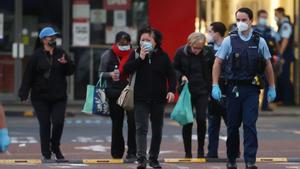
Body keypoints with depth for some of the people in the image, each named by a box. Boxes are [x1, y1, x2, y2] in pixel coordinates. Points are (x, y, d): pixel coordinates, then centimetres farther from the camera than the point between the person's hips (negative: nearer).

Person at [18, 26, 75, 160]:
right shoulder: (37, 56, -2)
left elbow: (70, 71, 6)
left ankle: (55, 148, 18)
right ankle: (46, 153, 7)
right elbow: (28, 75, -5)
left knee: (58, 123, -6)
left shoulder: (61, 54, 8)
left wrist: (66, 63, -15)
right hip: (40, 97, -2)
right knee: (45, 124, -1)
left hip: (59, 96, 2)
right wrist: (24, 93, -9)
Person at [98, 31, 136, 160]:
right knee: (117, 123, 9)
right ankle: (117, 152, 19)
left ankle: (132, 152, -7)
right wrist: (110, 75, -17)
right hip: (114, 92, 1)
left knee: (132, 121, -11)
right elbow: (101, 73, 3)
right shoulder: (108, 55, 3)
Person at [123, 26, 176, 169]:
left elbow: (171, 75, 4)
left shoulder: (163, 56, 3)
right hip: (141, 99, -2)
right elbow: (126, 69, -10)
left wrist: (171, 90, -10)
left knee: (157, 130, 9)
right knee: (141, 128, -12)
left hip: (158, 99, 2)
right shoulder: (136, 54, 3)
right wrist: (140, 58, -17)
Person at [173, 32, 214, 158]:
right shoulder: (181, 52, -5)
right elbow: (174, 69, 6)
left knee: (201, 119, -8)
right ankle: (188, 152, 9)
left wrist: (212, 86, 0)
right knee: (187, 122, 0)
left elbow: (214, 69, 7)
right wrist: (181, 76, -13)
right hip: (187, 91, 0)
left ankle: (201, 150, 8)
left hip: (202, 91, 0)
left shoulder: (208, 53, -4)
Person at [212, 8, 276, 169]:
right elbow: (217, 63, 3)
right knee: (232, 125, 7)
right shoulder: (229, 41, 1)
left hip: (251, 89, 0)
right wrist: (215, 86, -4)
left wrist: (272, 88, 11)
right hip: (234, 88, 0)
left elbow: (268, 65, 11)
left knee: (250, 125, -8)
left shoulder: (259, 41, 4)